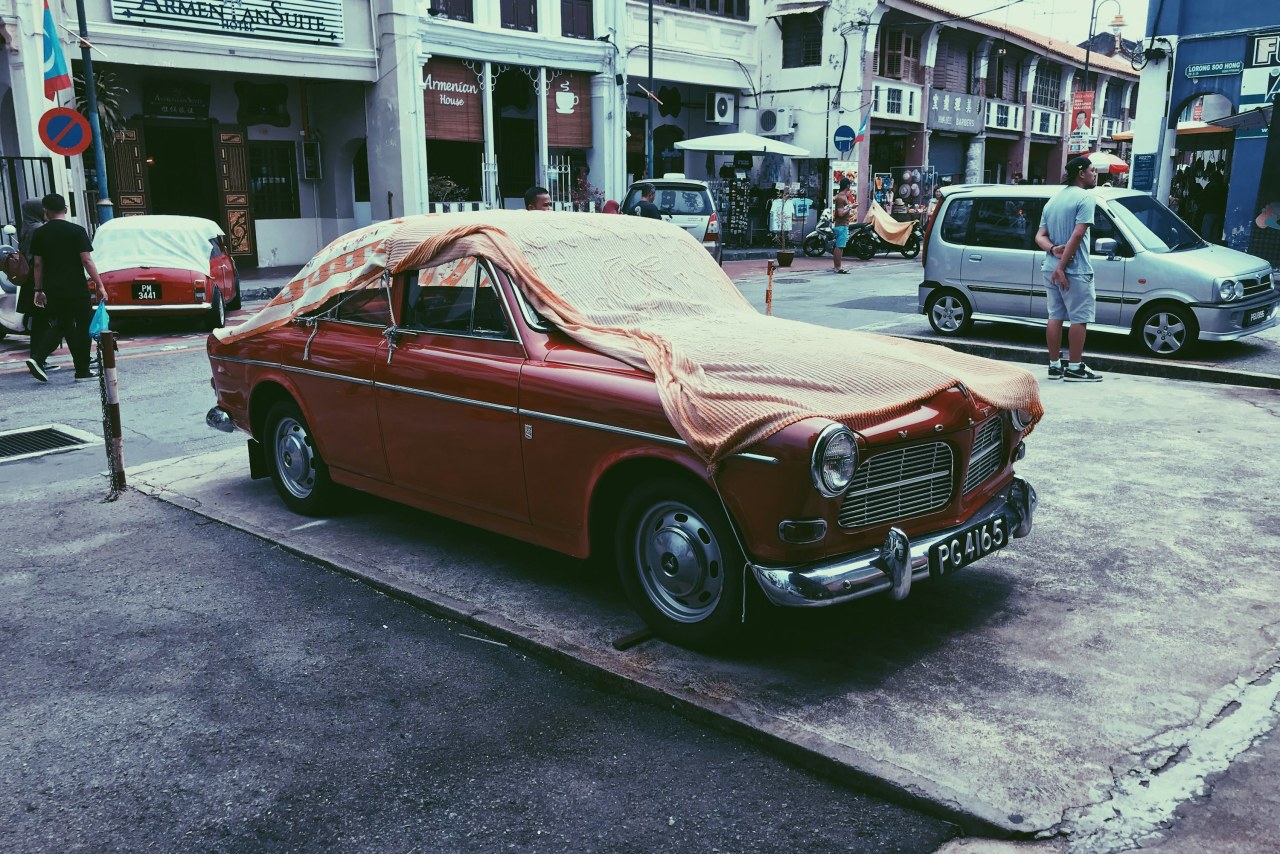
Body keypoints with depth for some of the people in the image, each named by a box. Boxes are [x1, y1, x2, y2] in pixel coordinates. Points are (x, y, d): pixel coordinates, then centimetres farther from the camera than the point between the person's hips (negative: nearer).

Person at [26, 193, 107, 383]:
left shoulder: (39, 234, 5)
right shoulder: (77, 231, -6)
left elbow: (37, 264, 5)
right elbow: (87, 261, -12)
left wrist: (39, 290, 12)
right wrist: (100, 286, -9)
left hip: (52, 289, 4)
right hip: (76, 289, -4)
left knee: (59, 325, 16)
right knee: (83, 327, 6)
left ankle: (37, 358, -3)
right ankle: (82, 371, 8)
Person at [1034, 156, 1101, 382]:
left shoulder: (1053, 200, 17)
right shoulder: (1085, 197, -8)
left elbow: (1040, 236, 11)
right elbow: (1078, 234, -18)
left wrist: (1053, 249, -8)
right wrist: (1062, 266, -18)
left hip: (1051, 268, 8)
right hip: (1075, 270, -8)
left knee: (1055, 316, 10)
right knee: (1079, 319, -2)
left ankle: (1055, 365, 13)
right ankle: (1075, 368, -1)